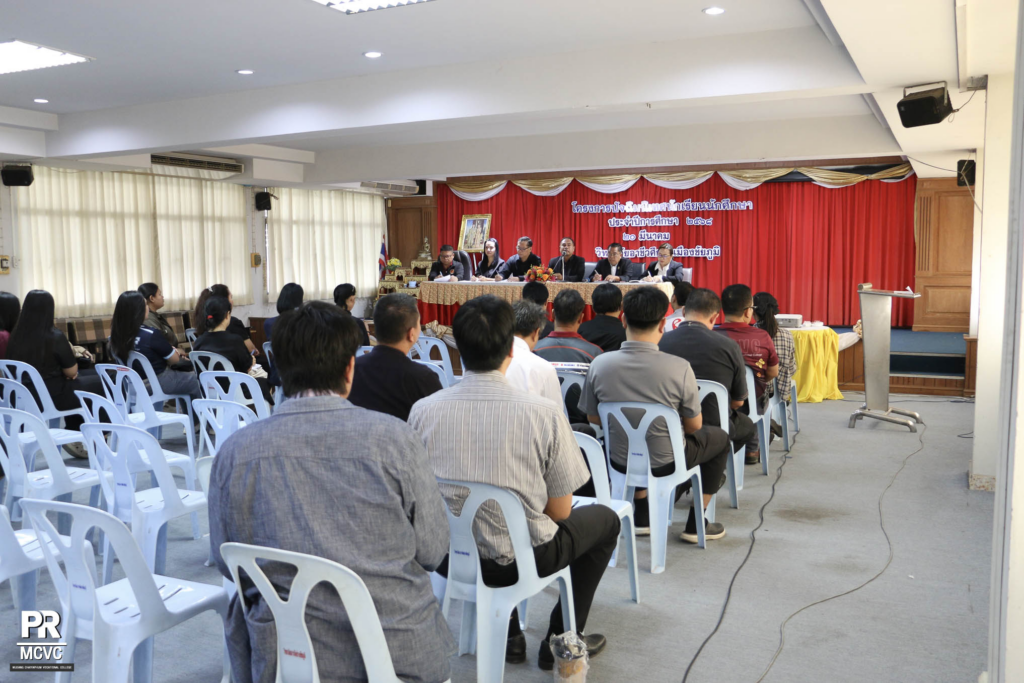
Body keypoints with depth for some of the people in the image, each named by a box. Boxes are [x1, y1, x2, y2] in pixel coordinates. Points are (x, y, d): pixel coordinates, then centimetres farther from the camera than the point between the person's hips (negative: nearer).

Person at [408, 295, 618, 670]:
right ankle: (560, 640, 26)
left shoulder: (423, 411, -12)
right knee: (605, 519, 23)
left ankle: (508, 635, 36)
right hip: (518, 560, -3)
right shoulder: (543, 413, -19)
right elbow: (559, 512, -10)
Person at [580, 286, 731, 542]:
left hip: (620, 461, 3)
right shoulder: (679, 368, -24)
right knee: (720, 437, 25)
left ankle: (641, 516, 38)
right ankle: (696, 524, 28)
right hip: (665, 463, -3)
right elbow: (694, 426, -9)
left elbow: (593, 418, -1)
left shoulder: (599, 365, -17)